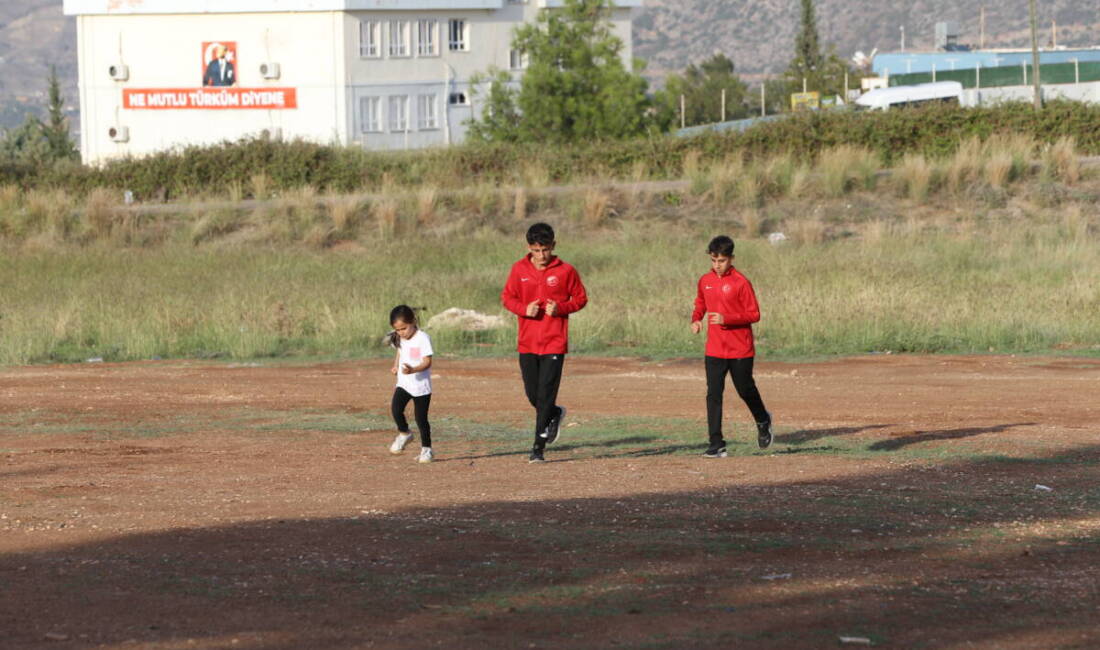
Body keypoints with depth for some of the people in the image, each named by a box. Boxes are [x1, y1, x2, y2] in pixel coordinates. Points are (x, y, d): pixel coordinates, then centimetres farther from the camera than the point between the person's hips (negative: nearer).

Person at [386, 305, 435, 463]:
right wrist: (396, 366, 8)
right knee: (396, 408, -16)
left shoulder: (423, 338, -17)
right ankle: (404, 434, 9)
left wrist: (413, 370, -40)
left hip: (421, 386, -5)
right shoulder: (400, 339, 5)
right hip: (403, 384, 5)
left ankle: (426, 449, 13)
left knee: (421, 418, 0)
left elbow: (427, 362, -22)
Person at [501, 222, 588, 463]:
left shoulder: (566, 271, -5)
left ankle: (539, 447, -2)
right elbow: (507, 297, 10)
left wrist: (561, 308, -15)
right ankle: (555, 415, 40)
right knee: (532, 393, 8)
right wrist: (524, 309, -11)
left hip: (554, 343, -3)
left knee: (546, 395, -7)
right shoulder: (519, 270, 2)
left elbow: (581, 298, 4)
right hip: (527, 342, 3)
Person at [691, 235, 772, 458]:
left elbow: (754, 314, -11)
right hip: (714, 349, 4)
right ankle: (716, 445, -7)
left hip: (740, 349, -4)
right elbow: (700, 305, 21)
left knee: (745, 390, 10)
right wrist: (696, 320, -1)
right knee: (713, 395, -6)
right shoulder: (705, 281, 5)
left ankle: (763, 421, 41)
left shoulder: (740, 282, -11)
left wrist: (726, 319, -23)